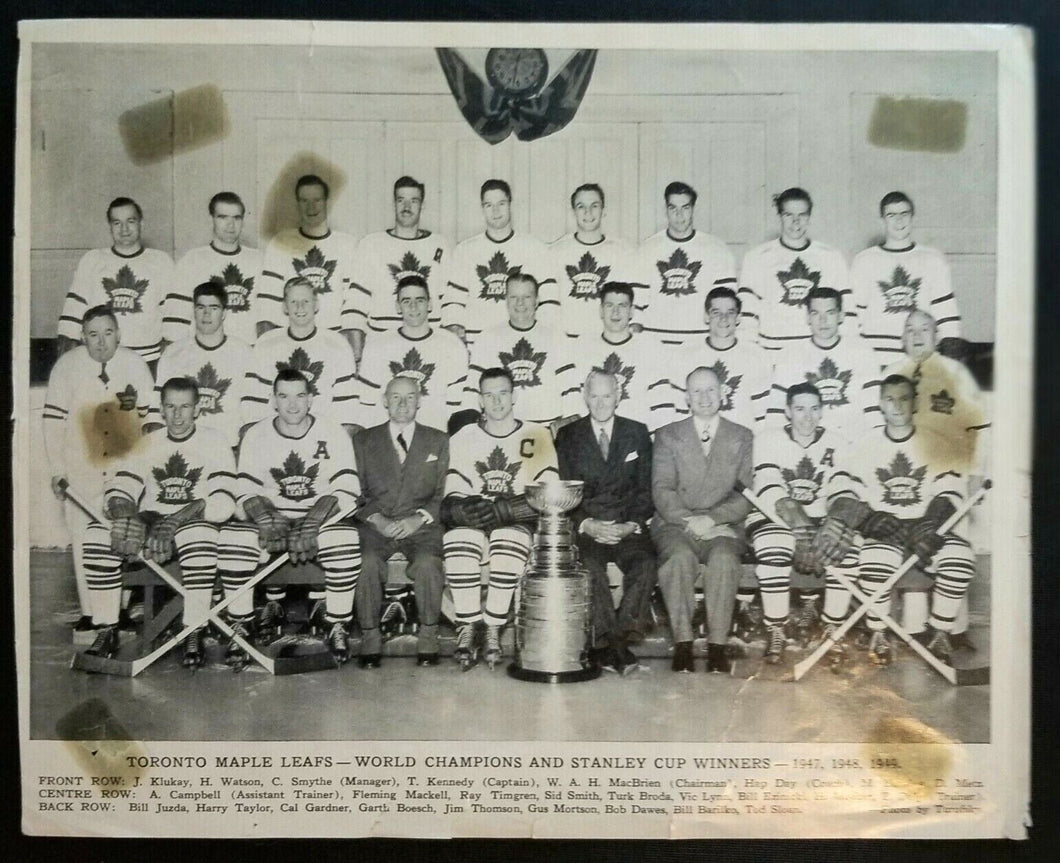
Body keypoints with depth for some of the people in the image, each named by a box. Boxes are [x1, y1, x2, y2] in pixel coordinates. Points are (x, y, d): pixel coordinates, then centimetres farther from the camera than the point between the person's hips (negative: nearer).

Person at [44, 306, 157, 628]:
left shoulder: (135, 363, -4)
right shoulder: (67, 365, -6)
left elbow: (151, 416, 4)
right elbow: (53, 420, -1)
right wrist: (57, 470, -1)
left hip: (127, 469, 0)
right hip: (81, 472, 0)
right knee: (85, 544, 4)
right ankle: (89, 612, 16)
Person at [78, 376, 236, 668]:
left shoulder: (214, 442, 0)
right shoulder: (148, 443, 13)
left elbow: (222, 504, -12)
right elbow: (116, 491, 3)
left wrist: (174, 522, -24)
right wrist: (127, 518, -20)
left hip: (194, 523, -4)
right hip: (148, 521, 4)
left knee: (200, 535, -39)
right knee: (97, 533, -24)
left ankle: (194, 637, -29)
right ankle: (107, 632, -15)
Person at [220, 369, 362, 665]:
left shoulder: (332, 433, -2)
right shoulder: (256, 436, 4)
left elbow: (347, 491, -10)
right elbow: (245, 493, 0)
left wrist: (311, 524, -25)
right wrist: (265, 518, -23)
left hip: (321, 517, -1)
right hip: (270, 518, 2)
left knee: (345, 542, -33)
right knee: (233, 539, -28)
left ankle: (337, 625, -11)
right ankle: (241, 626, -9)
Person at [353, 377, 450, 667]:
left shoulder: (438, 441, 15)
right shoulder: (364, 441, 15)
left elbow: (444, 493, 7)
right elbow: (356, 493, 8)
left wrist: (418, 518, -10)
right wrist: (377, 519, -10)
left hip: (421, 526, 0)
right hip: (375, 526, 1)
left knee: (427, 563, -32)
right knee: (367, 562, -31)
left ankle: (428, 638, -16)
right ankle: (370, 638, -16)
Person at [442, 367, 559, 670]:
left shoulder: (537, 436, 7)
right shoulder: (463, 439, 13)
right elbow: (453, 499, 6)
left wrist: (499, 510, -16)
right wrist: (466, 510, -19)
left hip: (517, 524, -1)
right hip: (472, 525, 2)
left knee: (508, 542, -35)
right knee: (457, 543, -32)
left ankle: (493, 631, -22)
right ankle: (466, 631, -21)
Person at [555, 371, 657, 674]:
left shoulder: (637, 433, 12)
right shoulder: (568, 436, 10)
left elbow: (647, 488, 7)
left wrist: (631, 525, -9)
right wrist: (587, 524, -13)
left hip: (629, 527, 1)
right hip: (585, 527, -1)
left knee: (644, 564, -30)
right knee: (590, 565, -32)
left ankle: (611, 642, -25)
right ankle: (613, 645, -28)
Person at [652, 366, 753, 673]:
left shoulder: (742, 437, 13)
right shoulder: (668, 435, 12)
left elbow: (747, 494, 3)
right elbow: (661, 490, 2)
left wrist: (713, 518, -13)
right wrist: (690, 521, -14)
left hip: (723, 526, 0)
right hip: (675, 525, 0)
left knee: (724, 558, -33)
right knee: (680, 556, -33)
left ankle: (717, 646, -29)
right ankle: (682, 644, -28)